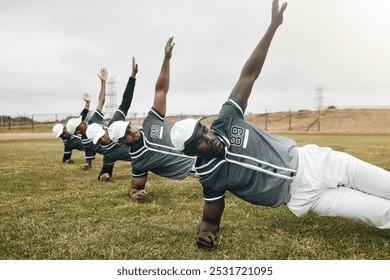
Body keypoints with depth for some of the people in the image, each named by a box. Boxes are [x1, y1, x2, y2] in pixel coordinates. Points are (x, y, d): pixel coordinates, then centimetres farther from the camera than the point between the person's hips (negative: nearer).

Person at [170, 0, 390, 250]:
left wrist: (274, 25, -15)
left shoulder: (225, 122, -10)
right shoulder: (209, 175, -14)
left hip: (309, 160, 4)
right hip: (305, 195, -3)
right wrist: (205, 232, -26)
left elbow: (249, 75, -12)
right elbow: (212, 217, -2)